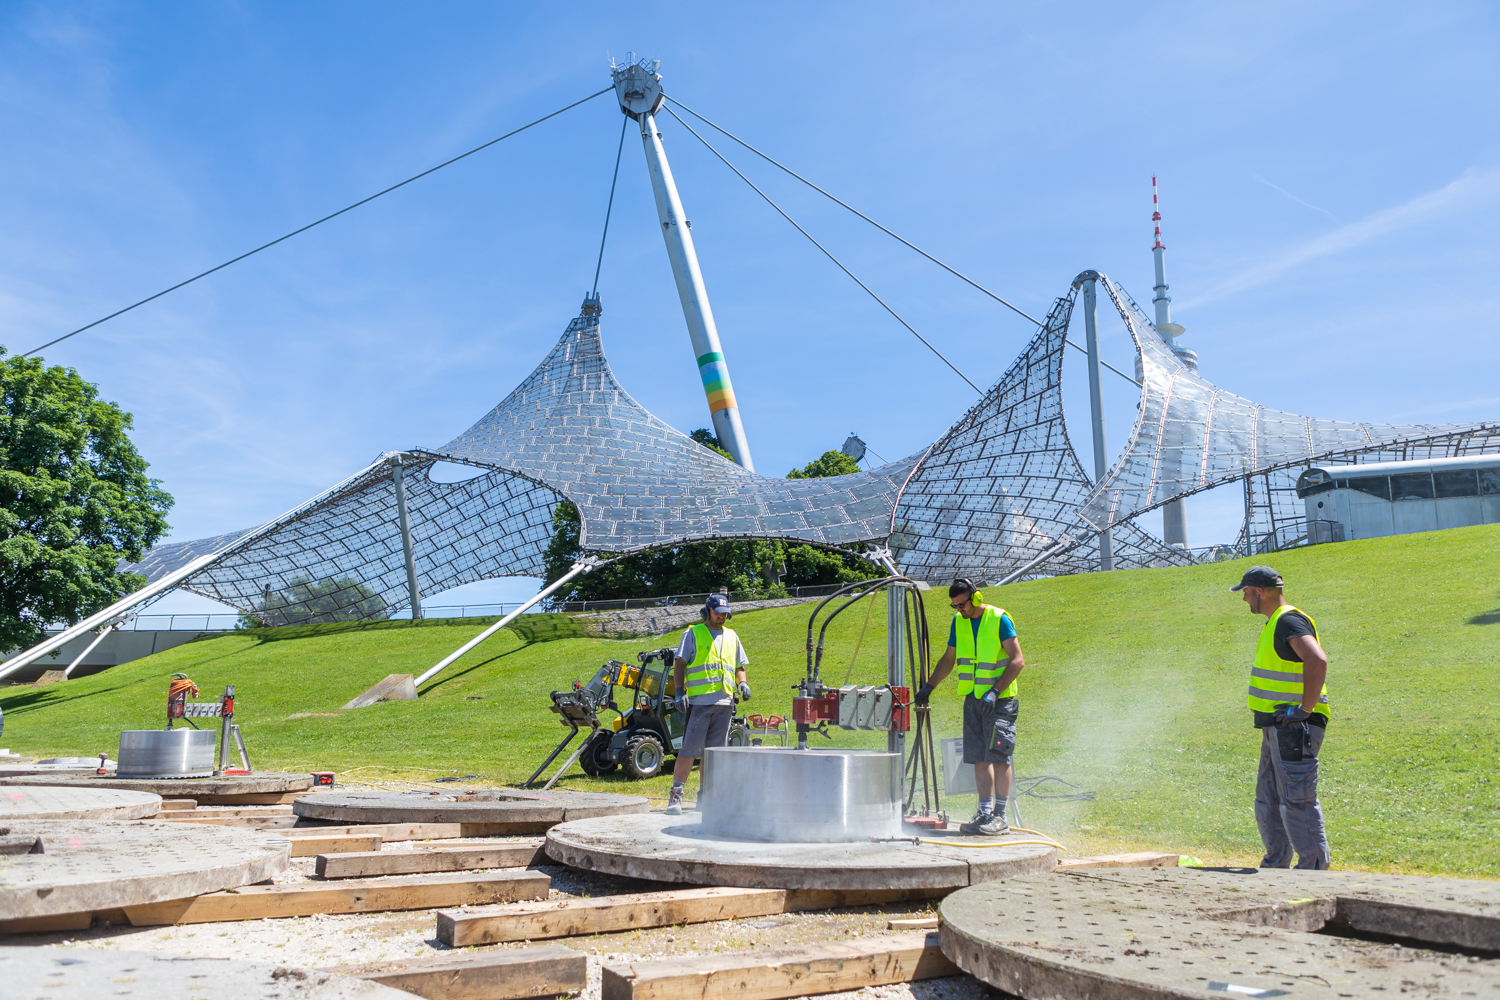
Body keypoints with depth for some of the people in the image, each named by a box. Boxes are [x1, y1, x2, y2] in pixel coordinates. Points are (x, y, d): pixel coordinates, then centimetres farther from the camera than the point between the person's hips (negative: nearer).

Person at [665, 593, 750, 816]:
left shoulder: (731, 637, 20)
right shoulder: (693, 634, 6)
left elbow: (739, 666, 25)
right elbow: (679, 663, 3)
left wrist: (743, 683, 4)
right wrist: (680, 691, -9)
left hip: (724, 703, 5)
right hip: (699, 701, -5)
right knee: (690, 750, -10)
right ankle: (676, 795, -6)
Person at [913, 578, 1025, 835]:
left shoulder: (999, 620, -11)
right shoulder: (958, 621, 8)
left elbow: (1018, 661, -14)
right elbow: (949, 659, 19)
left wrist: (994, 692, -21)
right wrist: (929, 686, 10)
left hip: (1000, 700, -6)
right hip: (973, 699, 6)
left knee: (998, 757, -6)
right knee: (980, 758, 4)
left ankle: (1000, 817, 1)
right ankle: (985, 813, 9)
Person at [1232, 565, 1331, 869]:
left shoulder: (1289, 622, -16)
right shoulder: (1274, 624, 17)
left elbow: (1317, 660, -32)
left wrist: (1305, 709, -28)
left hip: (1294, 728, -11)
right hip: (1276, 729, 11)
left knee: (1297, 801, -8)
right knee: (1268, 802, 16)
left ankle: (1313, 869, -1)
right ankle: (1275, 867, 25)